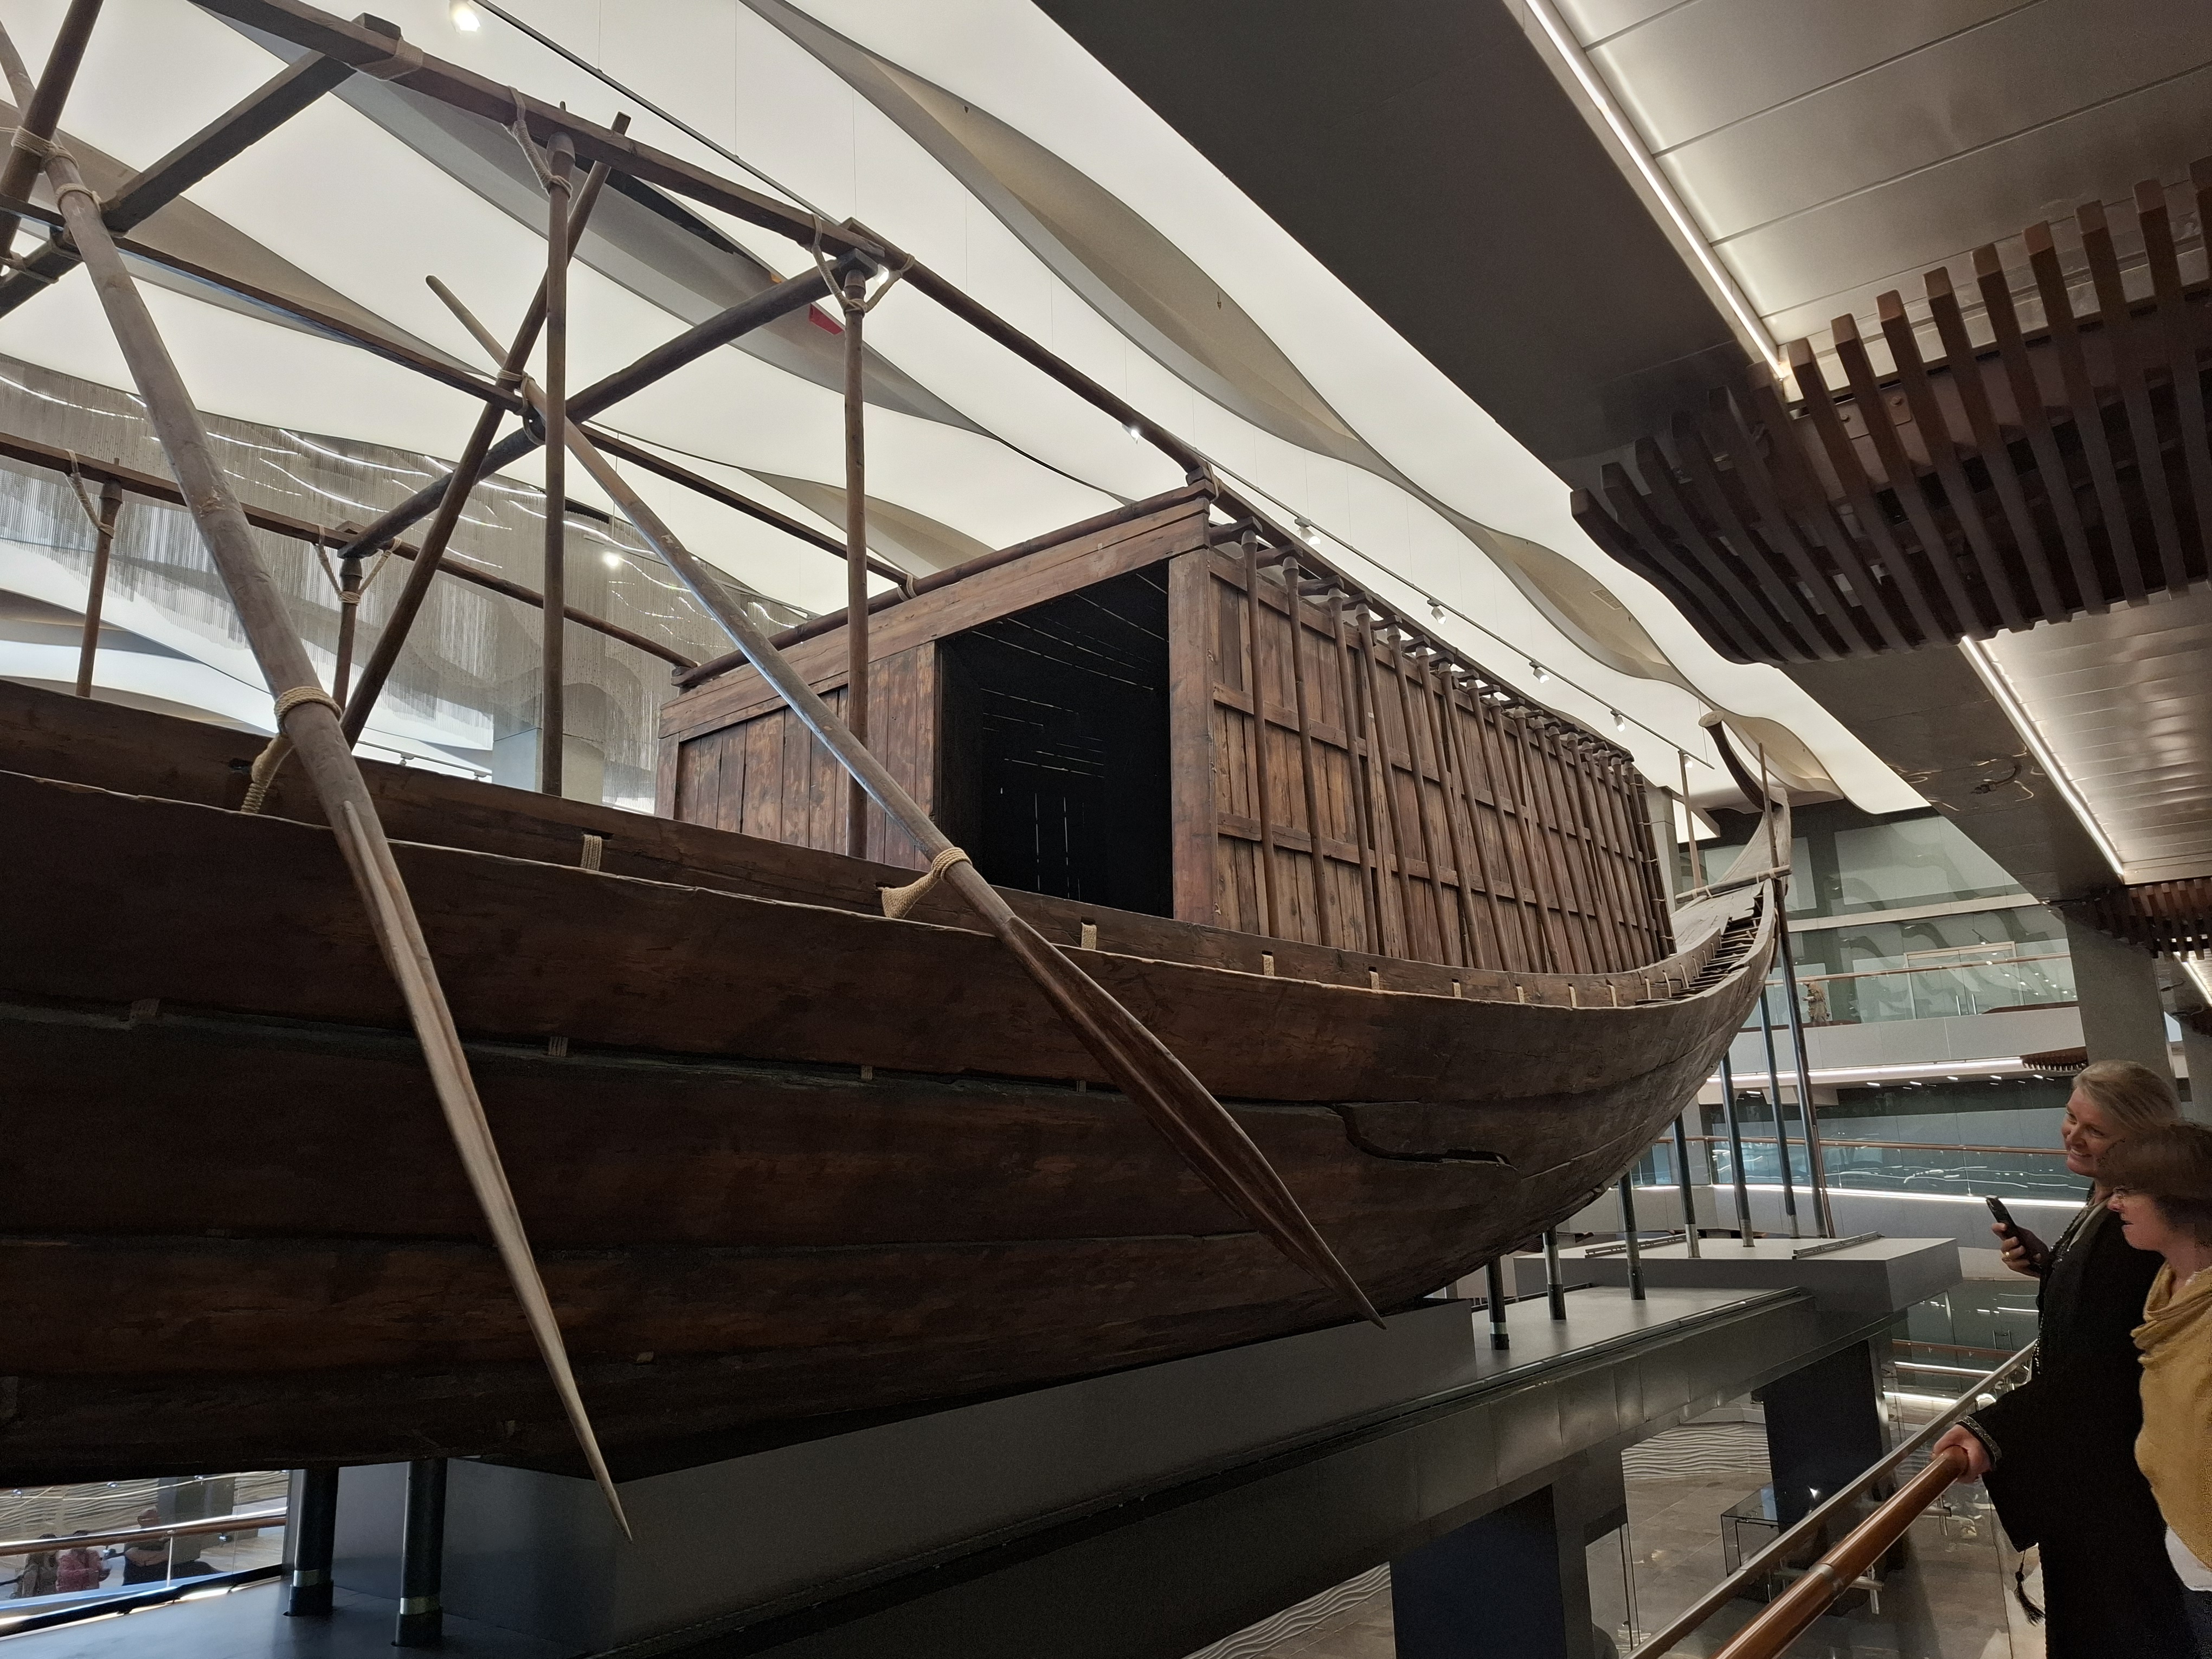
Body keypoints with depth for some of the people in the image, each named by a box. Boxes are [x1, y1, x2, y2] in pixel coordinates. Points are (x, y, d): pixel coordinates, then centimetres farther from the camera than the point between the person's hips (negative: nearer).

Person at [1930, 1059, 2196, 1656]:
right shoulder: (2106, 1203, 3)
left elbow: (2096, 1365, -32)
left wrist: (1994, 1430, -37)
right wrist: (2046, 1261, -3)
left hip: (2107, 1455, -10)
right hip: (2083, 1439, 10)